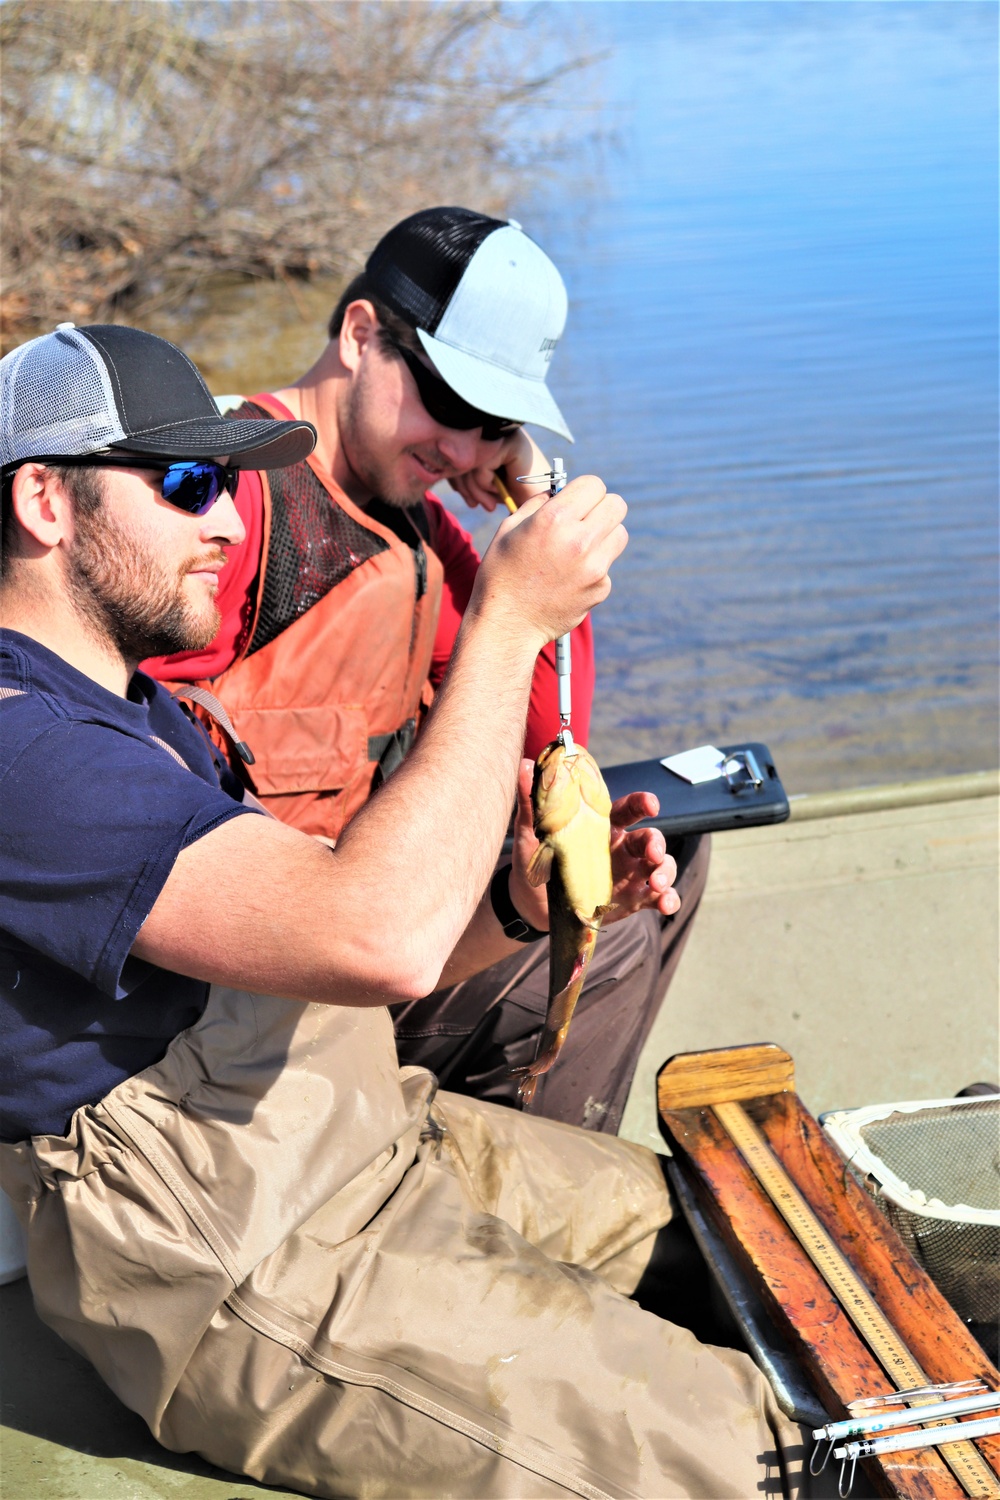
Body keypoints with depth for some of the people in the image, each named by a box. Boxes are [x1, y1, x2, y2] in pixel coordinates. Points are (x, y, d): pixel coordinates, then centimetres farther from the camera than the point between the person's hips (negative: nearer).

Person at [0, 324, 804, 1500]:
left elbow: (325, 957, 11)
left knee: (652, 1207, 22)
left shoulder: (130, 706, 11)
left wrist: (520, 911, -6)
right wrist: (506, 620, -27)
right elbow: (379, 939, -36)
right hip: (242, 1275, -10)